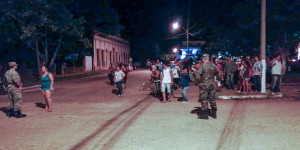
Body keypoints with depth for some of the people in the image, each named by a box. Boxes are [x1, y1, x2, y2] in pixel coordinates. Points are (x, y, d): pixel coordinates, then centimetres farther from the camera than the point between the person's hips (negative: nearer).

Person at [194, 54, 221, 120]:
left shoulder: (203, 65, -13)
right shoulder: (213, 65, 4)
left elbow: (198, 74, -18)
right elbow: (219, 72, 13)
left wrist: (199, 80, -2)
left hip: (204, 84, -6)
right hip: (212, 83, 6)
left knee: (203, 99, 2)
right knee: (212, 98, 14)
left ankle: (205, 114, 3)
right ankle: (214, 113, 22)